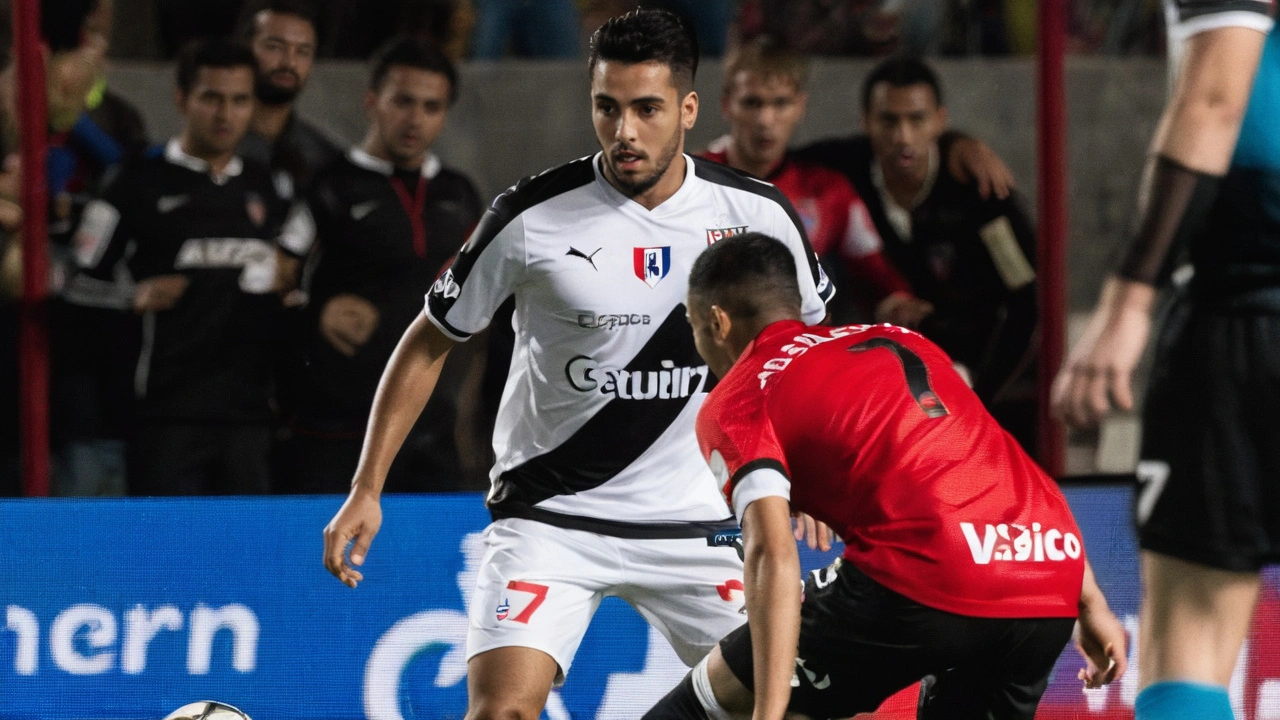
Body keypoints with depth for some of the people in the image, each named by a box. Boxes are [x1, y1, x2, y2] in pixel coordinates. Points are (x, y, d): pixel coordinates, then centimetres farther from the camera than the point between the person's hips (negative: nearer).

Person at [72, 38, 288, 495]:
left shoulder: (264, 188, 17)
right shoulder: (143, 183, 1)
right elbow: (82, 282, 0)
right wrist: (135, 298, -17)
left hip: (248, 406, 5)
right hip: (167, 410, -5)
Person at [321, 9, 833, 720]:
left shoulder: (758, 214, -4)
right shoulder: (532, 218, -12)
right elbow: (429, 343, 1)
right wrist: (366, 489, -4)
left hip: (693, 525, 3)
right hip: (548, 519, -3)